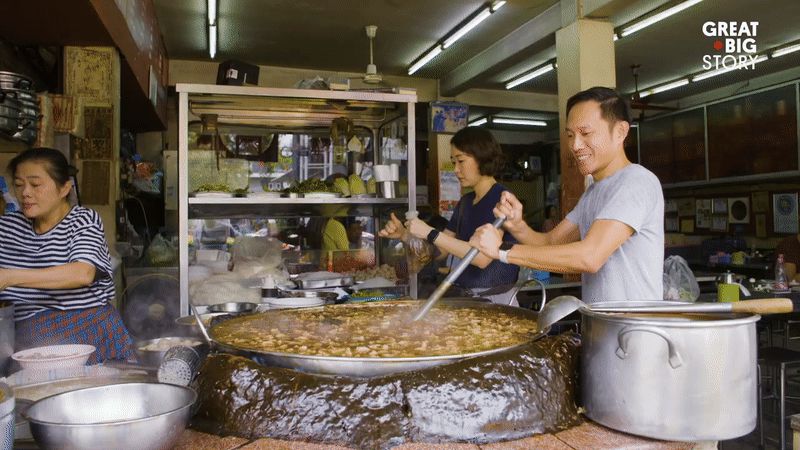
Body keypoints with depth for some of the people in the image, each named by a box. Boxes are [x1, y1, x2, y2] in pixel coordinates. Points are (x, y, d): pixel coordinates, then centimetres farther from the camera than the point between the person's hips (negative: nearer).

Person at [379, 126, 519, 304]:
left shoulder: (502, 199, -12)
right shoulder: (465, 202, 12)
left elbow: (483, 257, -22)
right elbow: (440, 251, 13)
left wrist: (430, 233, -21)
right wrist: (405, 234, -2)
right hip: (464, 296, 6)